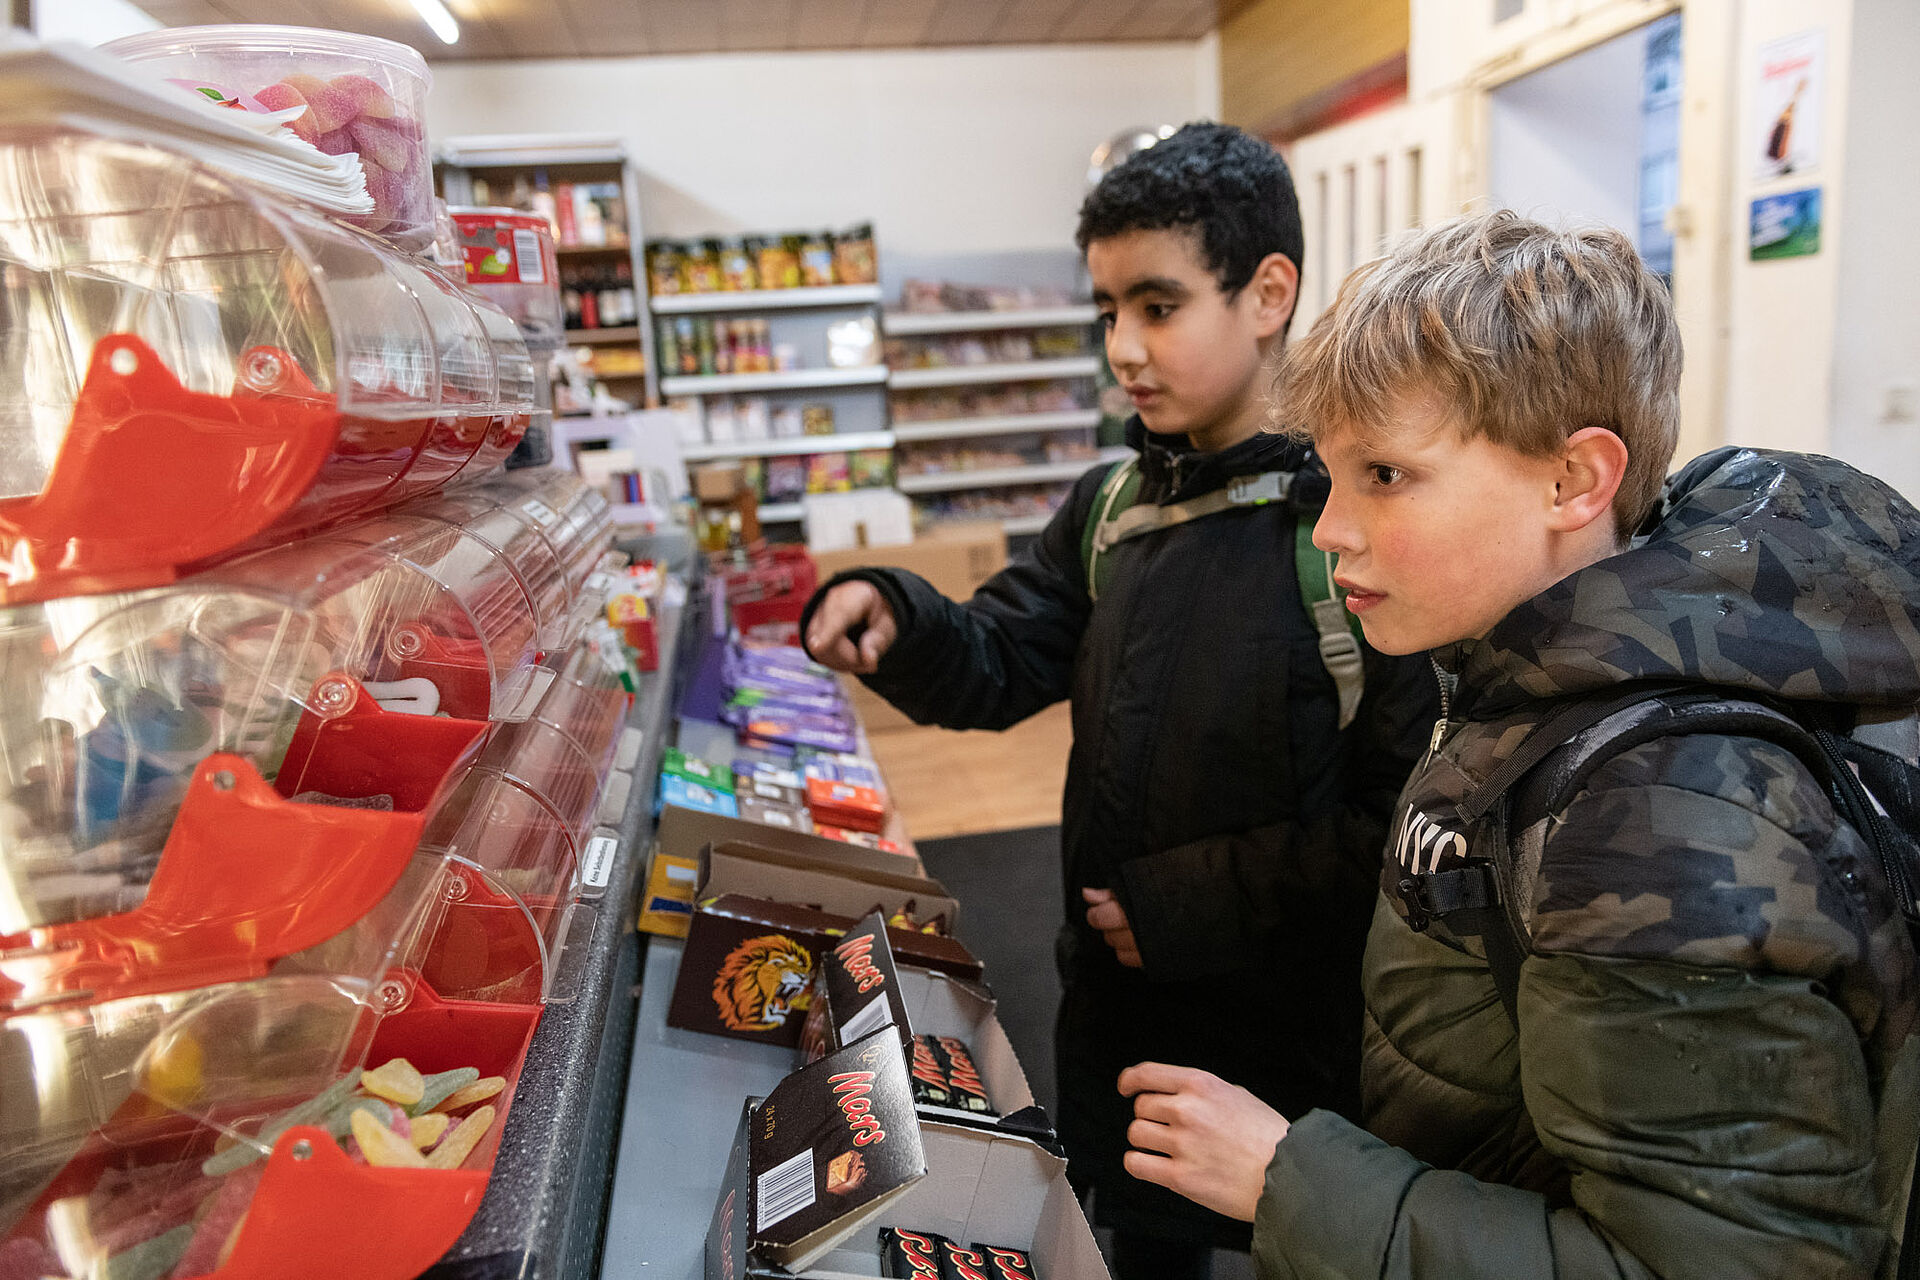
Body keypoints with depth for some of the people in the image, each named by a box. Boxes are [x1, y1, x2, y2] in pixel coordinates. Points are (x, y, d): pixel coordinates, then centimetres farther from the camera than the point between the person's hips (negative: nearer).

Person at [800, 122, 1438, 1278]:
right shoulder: (1112, 508, 1)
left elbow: (1407, 814, -22)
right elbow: (995, 669, 2)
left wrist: (1200, 900, -20)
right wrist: (897, 621, -17)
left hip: (1291, 1049, -5)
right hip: (1115, 1006, 6)